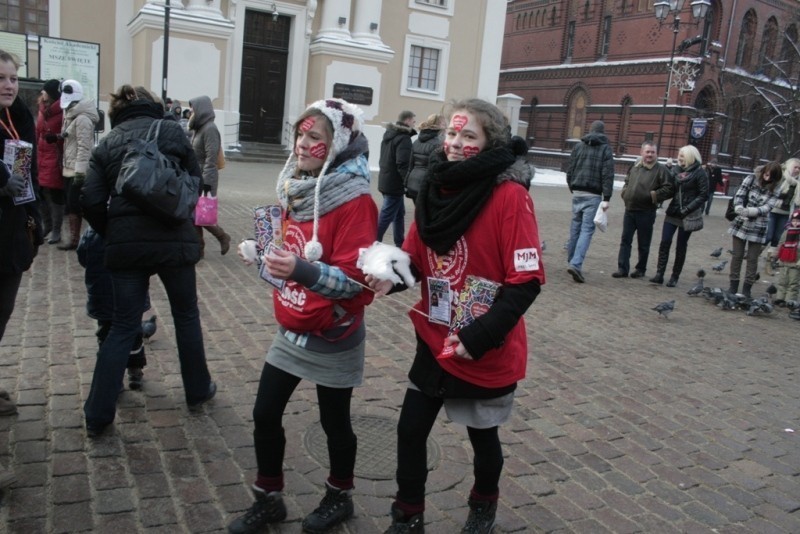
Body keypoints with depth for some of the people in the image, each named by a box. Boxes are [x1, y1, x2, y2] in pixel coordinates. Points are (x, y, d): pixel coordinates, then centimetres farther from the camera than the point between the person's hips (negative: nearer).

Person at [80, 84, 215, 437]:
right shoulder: (172, 131, 5)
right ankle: (198, 390, 32)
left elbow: (91, 201, 1)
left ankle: (97, 415, 13)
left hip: (126, 243, 2)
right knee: (186, 315, 17)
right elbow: (195, 183, 7)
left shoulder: (107, 143, 9)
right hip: (174, 239, -2)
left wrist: (111, 234, 16)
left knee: (123, 326, 10)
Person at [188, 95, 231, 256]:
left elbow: (211, 158, -20)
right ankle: (197, 248, 13)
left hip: (204, 179, -9)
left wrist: (205, 182, -23)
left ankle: (222, 237, 15)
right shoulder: (200, 128, 15)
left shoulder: (210, 129, -13)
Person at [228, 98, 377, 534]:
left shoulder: (354, 201, -20)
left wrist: (301, 270, -37)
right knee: (265, 415, 12)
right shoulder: (296, 188, 4)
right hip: (289, 333, 7)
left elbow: (356, 280, -26)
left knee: (334, 422, 12)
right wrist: (267, 255, 4)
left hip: (332, 342, -7)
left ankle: (339, 497, 38)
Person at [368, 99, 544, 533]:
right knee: (410, 431, 10)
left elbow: (527, 280, -20)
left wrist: (480, 335, -25)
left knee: (482, 435, 17)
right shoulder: (435, 189, 0)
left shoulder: (510, 195, -18)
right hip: (435, 342, 5)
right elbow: (415, 258, 7)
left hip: (487, 351, -4)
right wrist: (391, 276, -15)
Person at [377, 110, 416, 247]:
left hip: (386, 181, 10)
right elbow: (402, 164, -23)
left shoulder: (389, 135, 14)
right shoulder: (404, 138, -15)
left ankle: (399, 244, 22)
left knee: (399, 213, 17)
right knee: (386, 216, -5)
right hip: (395, 184, -9)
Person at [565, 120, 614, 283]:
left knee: (575, 227, 13)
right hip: (593, 195, -4)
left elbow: (570, 170, 11)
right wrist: (606, 198, -10)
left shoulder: (579, 146, 9)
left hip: (577, 193, 4)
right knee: (587, 229, -7)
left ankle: (572, 261, 22)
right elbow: (608, 175, -9)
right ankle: (576, 264, -19)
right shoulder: (605, 149, -2)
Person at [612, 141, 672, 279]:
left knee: (643, 244, 7)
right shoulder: (635, 168, 12)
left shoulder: (661, 170, -6)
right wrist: (624, 192, 11)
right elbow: (627, 182, 28)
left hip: (646, 213, -5)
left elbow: (669, 189, -11)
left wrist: (655, 195, -17)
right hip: (629, 210, 5)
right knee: (625, 240, 4)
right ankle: (622, 268, 8)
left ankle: (640, 269, 20)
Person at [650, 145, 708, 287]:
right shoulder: (677, 170, 8)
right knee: (665, 242, -3)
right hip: (672, 213, 4)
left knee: (681, 246, 5)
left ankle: (675, 277, 12)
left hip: (687, 215, -4)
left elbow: (703, 195, -9)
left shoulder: (699, 173, -6)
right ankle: (659, 274, -1)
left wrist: (688, 209, -18)